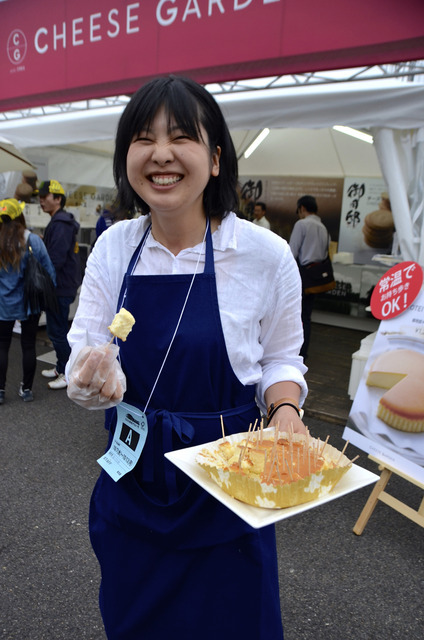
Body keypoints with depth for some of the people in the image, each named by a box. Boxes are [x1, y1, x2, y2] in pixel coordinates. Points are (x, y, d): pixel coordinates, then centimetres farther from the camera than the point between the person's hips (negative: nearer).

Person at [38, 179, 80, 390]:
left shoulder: (60, 224, -19)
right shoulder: (60, 222, 15)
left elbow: (55, 260, -25)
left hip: (60, 287, -10)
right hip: (62, 285, 10)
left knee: (58, 331, -2)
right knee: (57, 329, 19)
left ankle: (69, 374, 8)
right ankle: (61, 368, 31)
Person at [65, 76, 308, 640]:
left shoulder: (266, 255, -12)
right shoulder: (113, 247, -5)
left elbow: (280, 358, 1)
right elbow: (83, 348, -3)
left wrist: (285, 409, -17)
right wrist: (93, 378, -25)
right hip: (132, 485, 3)